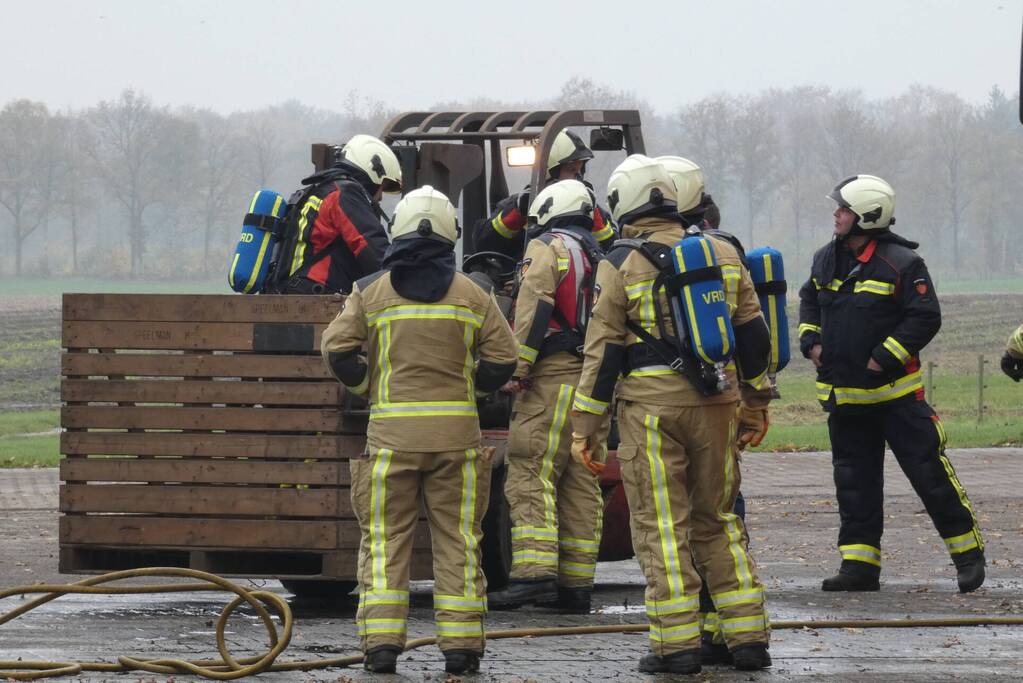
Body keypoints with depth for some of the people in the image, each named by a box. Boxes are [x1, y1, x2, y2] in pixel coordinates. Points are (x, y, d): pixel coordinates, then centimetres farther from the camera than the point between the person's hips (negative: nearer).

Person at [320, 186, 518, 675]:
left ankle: (381, 642, -3)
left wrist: (366, 387, 14)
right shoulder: (471, 295, 4)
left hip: (391, 428, -1)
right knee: (457, 538, 7)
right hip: (456, 429, 1)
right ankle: (460, 644, 5)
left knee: (385, 538, 4)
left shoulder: (371, 292, 2)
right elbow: (502, 358, 3)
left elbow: (338, 348, -3)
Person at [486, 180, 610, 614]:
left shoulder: (547, 248, -1)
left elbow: (534, 310, -13)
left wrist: (518, 369, -14)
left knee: (530, 478, -11)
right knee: (581, 484, 8)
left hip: (554, 378, -8)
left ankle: (534, 573, -24)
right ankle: (576, 584, 7)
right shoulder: (600, 259, 23)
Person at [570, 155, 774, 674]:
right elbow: (752, 335, 13)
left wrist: (584, 426, -1)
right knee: (717, 519, 14)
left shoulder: (621, 265, -4)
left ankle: (677, 642, -3)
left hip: (651, 405, -4)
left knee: (662, 524, 1)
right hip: (716, 401, 4)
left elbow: (603, 349, -5)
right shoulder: (722, 255, 8)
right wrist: (755, 406, 23)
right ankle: (748, 636, 11)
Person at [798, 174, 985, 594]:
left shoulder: (901, 263, -13)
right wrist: (811, 340, 7)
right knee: (854, 480, 8)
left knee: (929, 472, -4)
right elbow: (809, 300, 24)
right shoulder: (827, 259, 8)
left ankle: (968, 554, 7)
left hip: (894, 392, -6)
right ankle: (859, 565, 12)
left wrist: (883, 358, -17)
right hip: (843, 394, 6)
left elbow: (926, 317, -14)